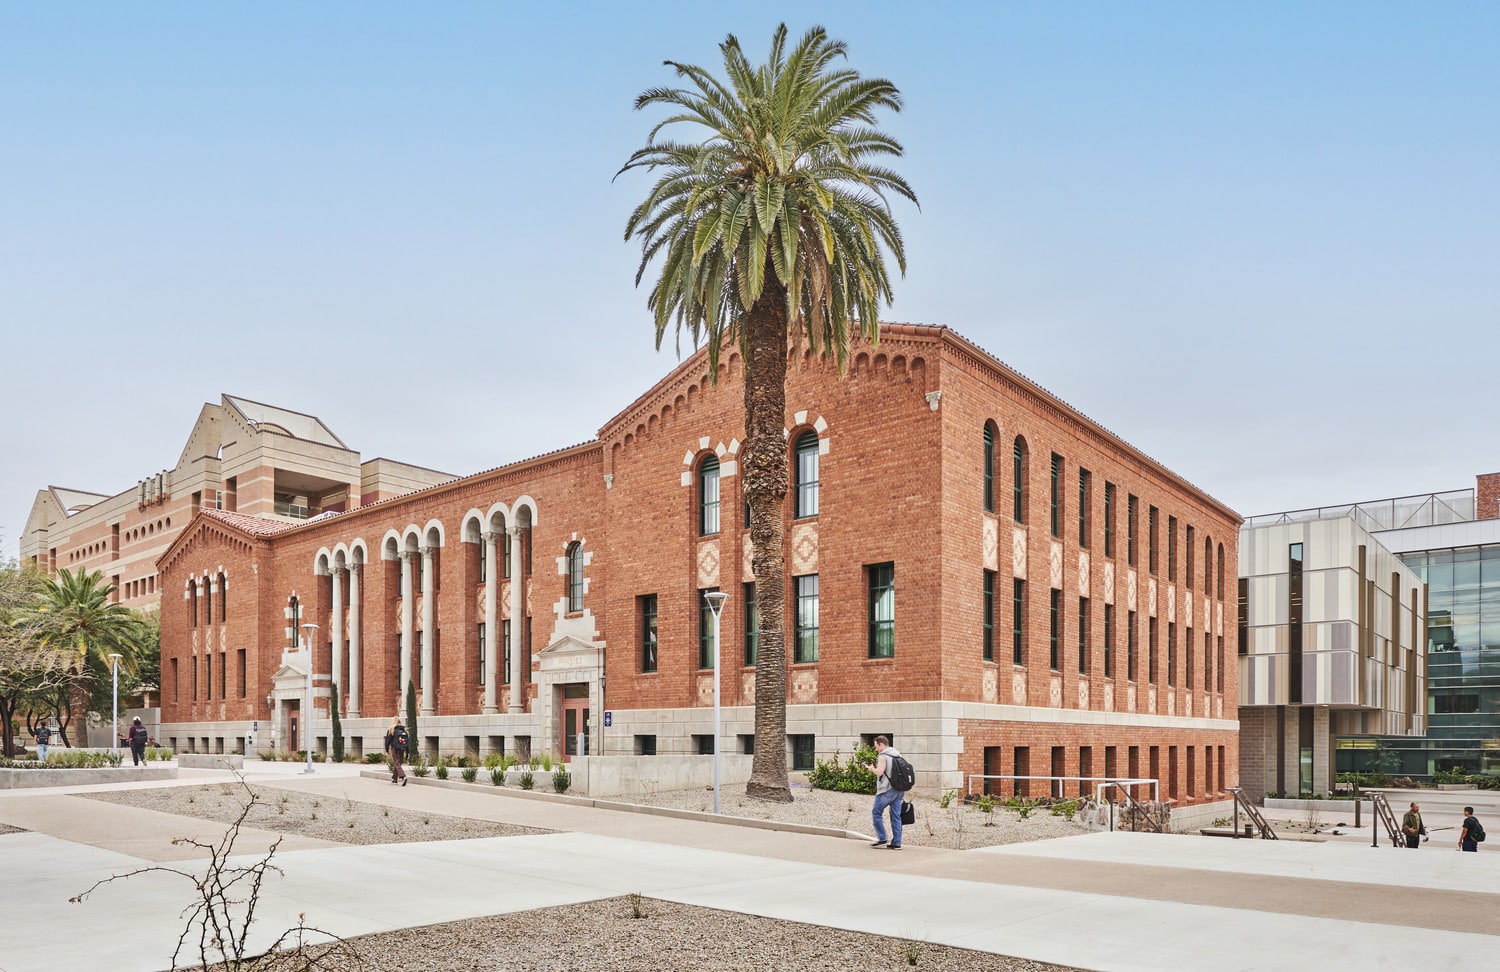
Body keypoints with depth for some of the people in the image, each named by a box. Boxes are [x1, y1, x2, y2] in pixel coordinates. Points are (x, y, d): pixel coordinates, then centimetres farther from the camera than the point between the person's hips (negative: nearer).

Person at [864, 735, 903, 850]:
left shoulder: (883, 756, -10)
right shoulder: (898, 755, 15)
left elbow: (879, 772, -20)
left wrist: (872, 768, 1)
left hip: (886, 790, -7)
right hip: (899, 790, 7)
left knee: (876, 813, 3)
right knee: (896, 816, 7)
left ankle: (882, 839, -1)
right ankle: (896, 843, 5)